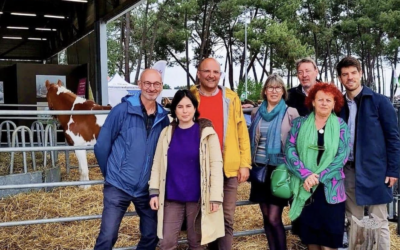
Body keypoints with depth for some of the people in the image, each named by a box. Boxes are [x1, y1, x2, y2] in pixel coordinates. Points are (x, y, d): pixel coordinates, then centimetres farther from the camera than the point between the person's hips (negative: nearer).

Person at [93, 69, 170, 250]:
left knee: (151, 235, 14)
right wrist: (111, 173, 4)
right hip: (118, 186, -4)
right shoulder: (121, 111, -11)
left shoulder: (163, 117, 0)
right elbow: (101, 146, -4)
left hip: (148, 188, 4)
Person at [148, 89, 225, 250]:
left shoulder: (207, 133, -5)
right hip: (172, 197, 3)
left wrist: (215, 197, -11)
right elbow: (157, 164, 7)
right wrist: (154, 192, 2)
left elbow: (216, 165, -7)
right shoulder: (167, 133, 4)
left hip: (197, 197, -2)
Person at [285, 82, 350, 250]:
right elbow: (290, 150, -4)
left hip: (329, 188, -1)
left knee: (329, 235, 2)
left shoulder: (341, 126, 3)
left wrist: (318, 177, -15)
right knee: (309, 234, 9)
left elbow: (342, 156, -6)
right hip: (304, 187, 1)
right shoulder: (300, 123, 5)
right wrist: (305, 175, -17)